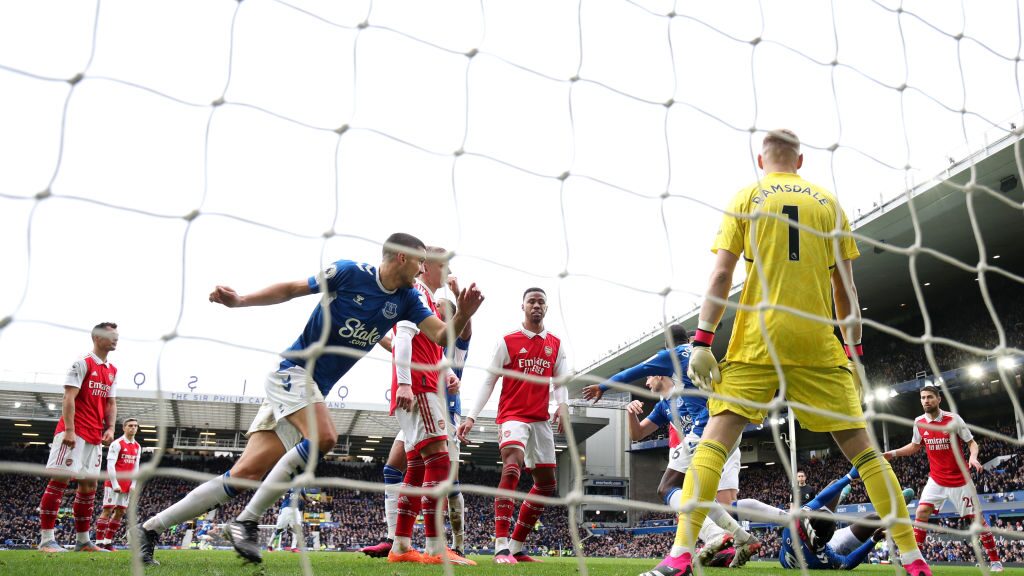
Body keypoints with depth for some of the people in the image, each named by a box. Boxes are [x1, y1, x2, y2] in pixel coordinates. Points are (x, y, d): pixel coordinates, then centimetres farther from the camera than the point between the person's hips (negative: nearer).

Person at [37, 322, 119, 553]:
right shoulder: (83, 363, -6)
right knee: (60, 479, -9)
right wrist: (69, 430, -21)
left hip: (95, 436, 8)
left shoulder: (112, 371, 16)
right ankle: (46, 539, -8)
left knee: (89, 484, 7)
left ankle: (82, 540, 13)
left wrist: (110, 428, 2)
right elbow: (69, 398, -13)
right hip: (74, 432, -8)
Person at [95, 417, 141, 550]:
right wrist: (115, 484, -16)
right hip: (114, 484, -7)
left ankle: (108, 541, 10)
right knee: (107, 510, -7)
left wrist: (133, 484, 5)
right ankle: (99, 542, -4)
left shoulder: (137, 447, 13)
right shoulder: (117, 444, -8)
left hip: (127, 486, 7)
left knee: (120, 512, 5)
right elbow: (110, 465, -13)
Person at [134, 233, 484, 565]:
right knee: (323, 437, -31)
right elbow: (292, 289, -2)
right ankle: (246, 522, -19)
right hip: (294, 371, -6)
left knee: (246, 474, -2)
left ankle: (150, 528, 8)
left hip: (314, 391, 6)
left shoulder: (406, 300, 6)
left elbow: (441, 334, -1)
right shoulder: (350, 272, -8)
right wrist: (238, 301, -10)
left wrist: (463, 316, -20)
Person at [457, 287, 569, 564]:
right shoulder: (508, 341, 0)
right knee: (512, 468, -28)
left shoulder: (556, 345, 11)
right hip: (512, 416, -6)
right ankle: (501, 547, -30)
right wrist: (472, 417, -6)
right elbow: (489, 381, 1)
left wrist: (562, 405, -11)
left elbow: (559, 383, 11)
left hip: (541, 420, 6)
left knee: (548, 484, 8)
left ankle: (517, 547, 19)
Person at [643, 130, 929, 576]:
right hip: (818, 343, 2)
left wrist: (701, 343, -3)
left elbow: (721, 275, -2)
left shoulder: (746, 198, 8)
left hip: (758, 340, -2)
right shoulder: (828, 203, 13)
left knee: (716, 438, -4)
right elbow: (845, 287, 11)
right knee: (860, 445, 9)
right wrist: (855, 351, 16)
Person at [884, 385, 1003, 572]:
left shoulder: (953, 419, -14)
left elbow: (972, 442, -7)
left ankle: (995, 561, 17)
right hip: (936, 479, 3)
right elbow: (915, 446, 14)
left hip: (960, 478, -3)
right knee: (922, 512, -12)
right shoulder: (919, 422, -3)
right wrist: (893, 453, 4)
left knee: (977, 517, 2)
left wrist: (973, 457, -28)